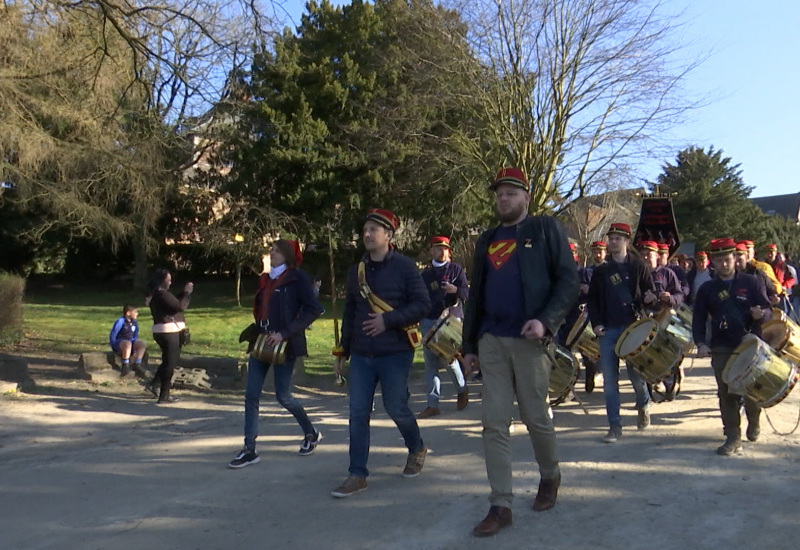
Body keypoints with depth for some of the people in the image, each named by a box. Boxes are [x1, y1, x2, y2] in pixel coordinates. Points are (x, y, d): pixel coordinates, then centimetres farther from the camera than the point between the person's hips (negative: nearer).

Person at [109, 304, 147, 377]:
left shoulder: (135, 323, 5)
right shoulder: (120, 322, -15)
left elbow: (135, 336, 14)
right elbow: (112, 336, -13)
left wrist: (134, 348, 3)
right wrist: (116, 348, -14)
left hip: (130, 342, 6)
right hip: (118, 343, -6)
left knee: (143, 343, -18)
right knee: (127, 343, -39)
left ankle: (137, 365, -15)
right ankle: (125, 366, -31)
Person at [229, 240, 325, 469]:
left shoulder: (297, 277, -7)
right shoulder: (265, 280, 14)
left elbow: (313, 309, -16)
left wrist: (285, 333, -20)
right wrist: (257, 330, 7)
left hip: (284, 345, -7)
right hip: (262, 343, 7)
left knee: (283, 395, 1)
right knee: (251, 395, 1)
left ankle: (311, 433, 26)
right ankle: (249, 450, 8)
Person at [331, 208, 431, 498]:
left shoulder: (404, 266, -5)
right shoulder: (356, 271, 11)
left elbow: (422, 304, -11)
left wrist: (388, 320, -20)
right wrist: (342, 351, 15)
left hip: (395, 354, -5)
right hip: (361, 354, 5)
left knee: (396, 408, 3)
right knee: (358, 414, 2)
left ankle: (417, 449, 33)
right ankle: (357, 475, 11)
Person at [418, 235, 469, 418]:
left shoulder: (456, 269, 7)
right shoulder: (425, 273, 15)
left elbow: (467, 292, 0)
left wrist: (456, 290, -21)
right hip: (428, 321, 4)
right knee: (430, 363, 2)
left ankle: (462, 389, 18)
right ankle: (433, 405, 7)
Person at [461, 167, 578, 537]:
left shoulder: (546, 229, 1)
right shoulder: (487, 240, 15)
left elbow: (569, 280, -6)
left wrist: (546, 321, -20)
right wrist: (469, 345, 13)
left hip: (528, 341, -4)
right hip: (491, 342, 4)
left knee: (536, 418, 8)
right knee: (494, 423, 1)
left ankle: (550, 476, 36)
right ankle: (500, 505, 8)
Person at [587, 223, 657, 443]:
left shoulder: (638, 266, 5)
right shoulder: (601, 271, 10)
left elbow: (651, 294, 5)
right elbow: (592, 299, 10)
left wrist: (649, 298, -19)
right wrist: (596, 323, -2)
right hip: (608, 330, 2)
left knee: (636, 373, 2)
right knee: (610, 379, 0)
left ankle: (644, 404, 36)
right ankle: (615, 426, 8)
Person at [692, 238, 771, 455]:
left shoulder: (752, 282, 4)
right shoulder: (707, 289, 8)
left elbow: (768, 310, 0)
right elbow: (698, 319, 6)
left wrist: (761, 314, -24)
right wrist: (701, 343, -9)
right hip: (722, 350, 1)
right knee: (726, 393, -2)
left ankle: (754, 423, 35)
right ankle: (733, 438, 5)